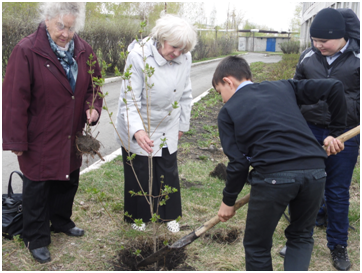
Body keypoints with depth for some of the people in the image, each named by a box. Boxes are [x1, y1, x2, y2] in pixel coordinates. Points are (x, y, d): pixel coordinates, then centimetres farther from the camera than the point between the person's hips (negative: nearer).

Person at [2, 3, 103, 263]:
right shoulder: (26, 51, -19)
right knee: (37, 188, 9)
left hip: (72, 138, 6)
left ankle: (61, 221, 45)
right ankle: (37, 239, 27)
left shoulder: (83, 50, -2)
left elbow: (94, 85, 12)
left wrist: (93, 107, -8)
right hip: (40, 139, -5)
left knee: (68, 181, 21)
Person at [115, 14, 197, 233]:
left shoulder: (185, 58, -13)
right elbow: (130, 100, -29)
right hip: (137, 128, -4)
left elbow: (185, 95, 2)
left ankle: (169, 215, 33)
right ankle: (138, 216, 32)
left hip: (167, 128, 4)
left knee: (169, 173, 11)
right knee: (138, 173, 8)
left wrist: (183, 124, 10)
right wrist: (137, 130, -44)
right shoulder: (138, 55, -27)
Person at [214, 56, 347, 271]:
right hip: (315, 171, 4)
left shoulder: (229, 111, 9)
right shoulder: (283, 87, 19)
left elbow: (238, 164, 2)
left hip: (273, 176, -4)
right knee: (301, 237, 26)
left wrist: (228, 201, 16)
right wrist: (337, 131, 22)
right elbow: (334, 87, 13)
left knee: (257, 247, 18)